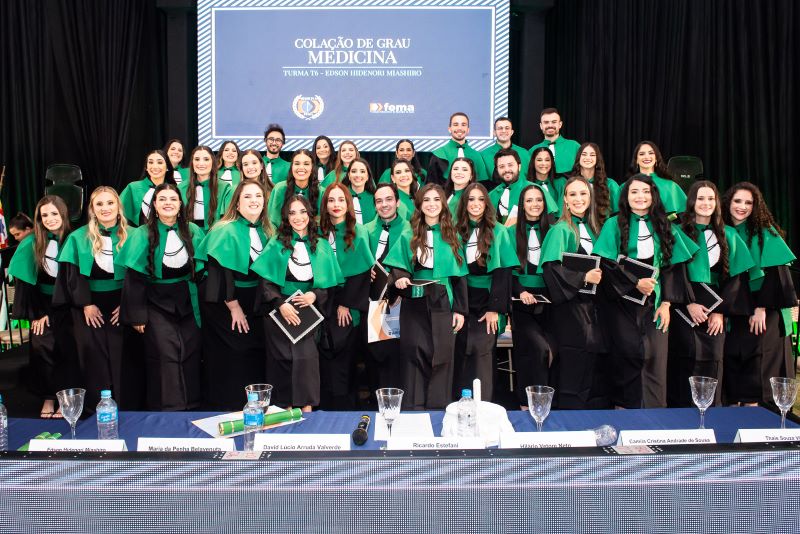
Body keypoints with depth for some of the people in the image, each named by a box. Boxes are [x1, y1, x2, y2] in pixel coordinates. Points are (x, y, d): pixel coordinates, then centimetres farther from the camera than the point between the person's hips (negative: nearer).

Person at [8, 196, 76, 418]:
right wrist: (35, 313, -6)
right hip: (42, 305, 1)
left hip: (67, 306, 0)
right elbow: (25, 281, -3)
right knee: (42, 350, 1)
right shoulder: (31, 244, -5)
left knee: (67, 352, -2)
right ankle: (47, 399, 13)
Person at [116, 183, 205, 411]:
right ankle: (169, 410, 2)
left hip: (187, 304, 3)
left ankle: (191, 407, 17)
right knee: (166, 355, -9)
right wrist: (137, 315, -11)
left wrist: (201, 302, 7)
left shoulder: (192, 231, 3)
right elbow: (134, 279, -7)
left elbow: (200, 269, 11)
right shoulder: (143, 235, -6)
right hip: (156, 304, -3)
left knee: (191, 354, 4)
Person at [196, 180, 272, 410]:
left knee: (255, 361, 10)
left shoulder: (265, 231, 7)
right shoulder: (226, 231, -14)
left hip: (255, 304, 6)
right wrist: (234, 307, -15)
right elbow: (220, 273, -17)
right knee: (229, 365, 0)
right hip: (226, 307, -6)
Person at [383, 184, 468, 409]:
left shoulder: (452, 236, 9)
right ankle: (414, 411, 7)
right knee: (416, 359, 0)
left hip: (443, 306, 1)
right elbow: (397, 266, 5)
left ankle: (438, 410, 10)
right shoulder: (409, 236, 7)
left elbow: (459, 275, 7)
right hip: (415, 306, 0)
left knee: (441, 360, 2)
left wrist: (460, 310, 1)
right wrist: (400, 277, -19)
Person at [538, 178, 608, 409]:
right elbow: (550, 267, -16)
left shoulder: (591, 228, 14)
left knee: (597, 364, 6)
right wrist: (583, 278, -19)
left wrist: (599, 275, 3)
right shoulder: (561, 229, -7)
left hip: (592, 305, 7)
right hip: (570, 306, -7)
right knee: (575, 364, -5)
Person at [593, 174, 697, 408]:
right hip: (623, 301, -2)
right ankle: (627, 407, 5)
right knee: (629, 354, -7)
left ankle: (654, 409, 6)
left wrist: (666, 303, -2)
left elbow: (673, 266, 7)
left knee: (655, 357, -3)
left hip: (654, 302, 2)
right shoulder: (614, 225, 4)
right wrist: (636, 283, -14)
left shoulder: (664, 227, 12)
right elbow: (607, 264, -5)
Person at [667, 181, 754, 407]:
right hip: (684, 308, -2)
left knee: (711, 362, 0)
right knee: (684, 362, -4)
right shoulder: (680, 231, 3)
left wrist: (720, 311, -3)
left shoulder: (728, 235, 12)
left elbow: (735, 275, 7)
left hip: (715, 310, 3)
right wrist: (689, 303, -13)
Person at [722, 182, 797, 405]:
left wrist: (761, 308, -17)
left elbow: (774, 273, -11)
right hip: (733, 313, 4)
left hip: (763, 313, -4)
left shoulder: (764, 233, -4)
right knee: (732, 361, 4)